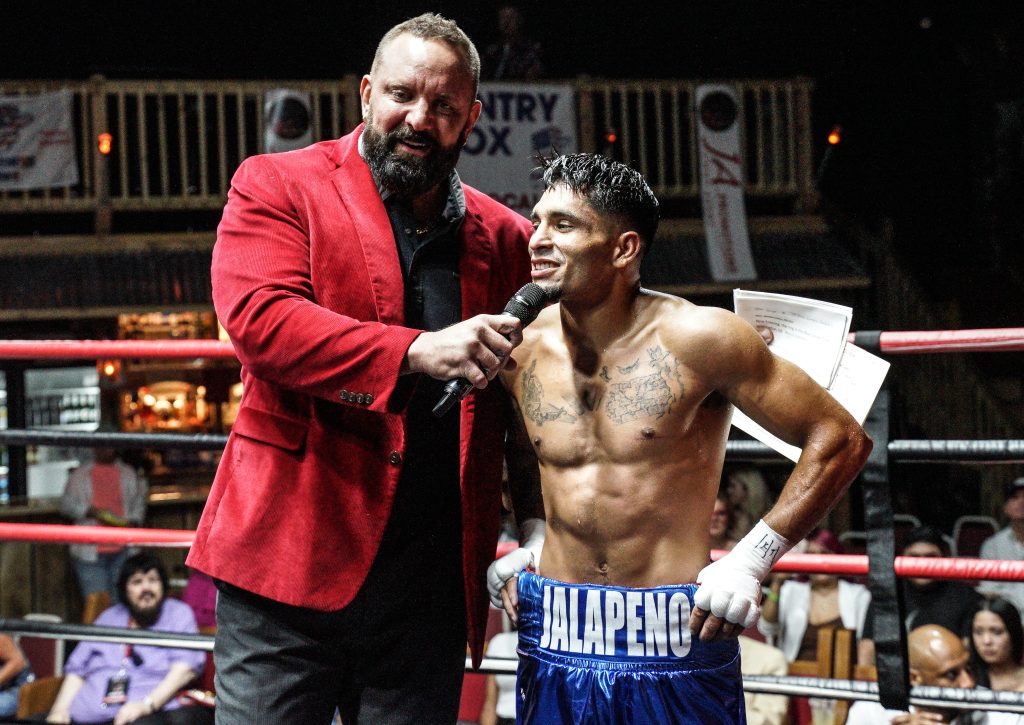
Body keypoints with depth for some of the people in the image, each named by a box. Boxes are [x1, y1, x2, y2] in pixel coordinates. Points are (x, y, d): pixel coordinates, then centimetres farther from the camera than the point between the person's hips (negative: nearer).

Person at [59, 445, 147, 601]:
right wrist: (92, 512, -12)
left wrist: (133, 522, -6)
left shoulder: (128, 474, 15)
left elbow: (138, 503, 14)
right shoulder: (80, 475, 9)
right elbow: (66, 504, 4)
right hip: (90, 552, -2)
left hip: (122, 551, 2)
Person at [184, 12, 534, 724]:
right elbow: (256, 316, -13)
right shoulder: (277, 185, 4)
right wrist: (418, 352, -22)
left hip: (431, 584, 3)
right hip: (292, 559, -3)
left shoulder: (503, 237, 14)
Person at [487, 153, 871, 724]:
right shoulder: (521, 349, 3)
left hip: (677, 649, -4)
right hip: (555, 640, 4)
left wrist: (752, 560, -11)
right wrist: (529, 532, 8)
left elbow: (842, 439, -7)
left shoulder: (696, 339, -10)